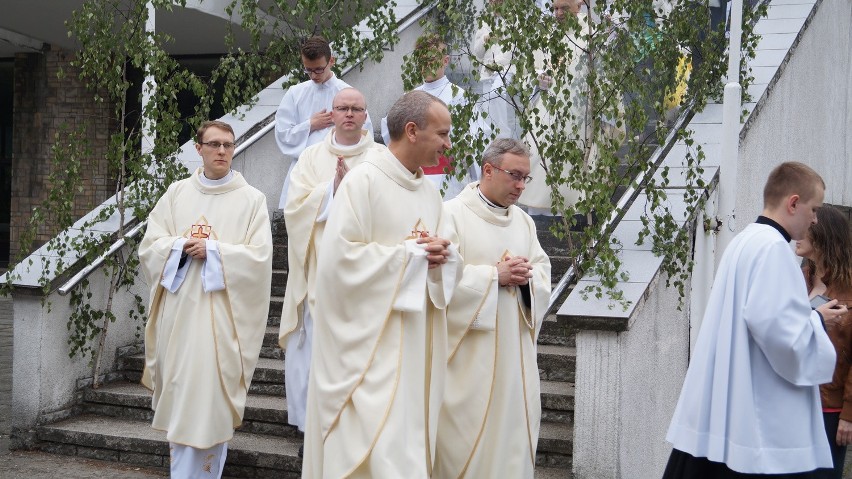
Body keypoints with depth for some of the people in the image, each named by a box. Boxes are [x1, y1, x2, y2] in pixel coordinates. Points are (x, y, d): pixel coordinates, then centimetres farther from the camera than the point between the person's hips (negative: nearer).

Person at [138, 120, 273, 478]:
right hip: (179, 310, 3)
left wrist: (213, 251, -14)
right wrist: (181, 246, -12)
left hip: (222, 313, -3)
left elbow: (260, 256, -7)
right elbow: (149, 246, 6)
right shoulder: (176, 194, 10)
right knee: (180, 394, 8)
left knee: (210, 398, -4)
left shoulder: (251, 199, 1)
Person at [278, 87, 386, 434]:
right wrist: (334, 187, -12)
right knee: (313, 349, 2)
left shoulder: (382, 159, 6)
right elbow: (295, 207, -1)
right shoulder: (311, 158, 11)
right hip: (318, 273, 2)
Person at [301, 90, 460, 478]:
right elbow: (341, 256, -18)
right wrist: (411, 253, -13)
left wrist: (441, 257, -5)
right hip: (369, 342, -7)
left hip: (415, 345, 7)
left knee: (408, 442, 10)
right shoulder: (364, 180, -11)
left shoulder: (430, 193, 12)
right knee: (376, 448, -8)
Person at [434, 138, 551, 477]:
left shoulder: (523, 221, 13)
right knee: (467, 430, -2)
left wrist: (528, 276, -10)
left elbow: (544, 271, 12)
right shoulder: (452, 214, -9)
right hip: (469, 351, -6)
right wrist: (495, 275, -18)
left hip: (514, 349, 6)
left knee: (512, 423, 9)